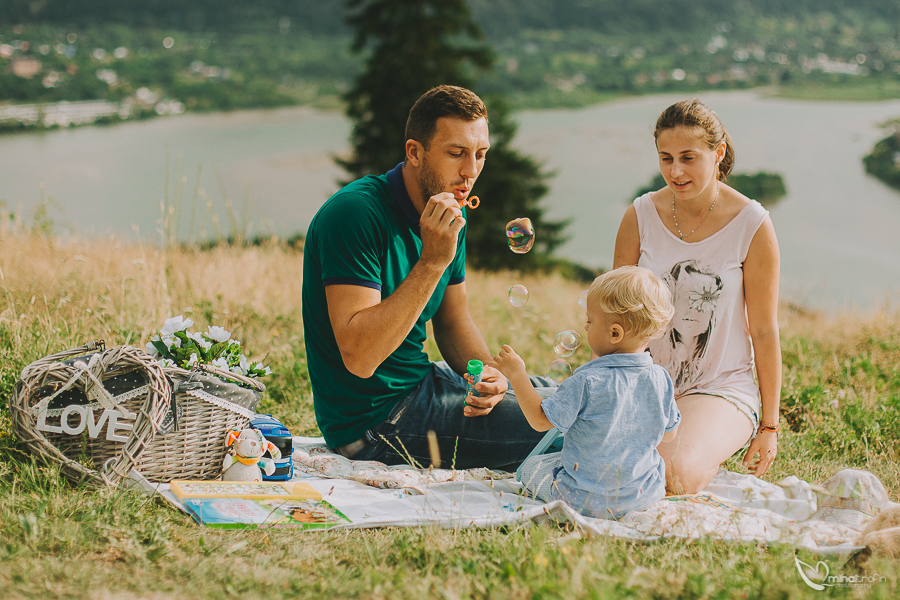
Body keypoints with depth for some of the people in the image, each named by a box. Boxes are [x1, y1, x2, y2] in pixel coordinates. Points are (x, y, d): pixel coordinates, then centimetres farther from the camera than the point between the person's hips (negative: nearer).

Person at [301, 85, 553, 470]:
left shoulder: (448, 218, 5)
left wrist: (486, 371, -6)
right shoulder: (355, 213, -23)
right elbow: (359, 357, -30)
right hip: (372, 418, -9)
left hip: (421, 381, 9)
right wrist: (432, 262, -33)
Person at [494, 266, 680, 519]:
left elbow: (541, 420, -16)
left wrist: (517, 374, -9)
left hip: (587, 499, -4)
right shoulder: (660, 379, -8)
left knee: (530, 468, 20)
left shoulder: (587, 382, -24)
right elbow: (669, 432, 6)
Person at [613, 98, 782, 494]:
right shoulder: (641, 215, -2)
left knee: (677, 476, -30)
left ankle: (707, 450, 7)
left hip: (721, 387, -3)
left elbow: (764, 331, -4)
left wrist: (769, 425, 0)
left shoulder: (752, 226, -10)